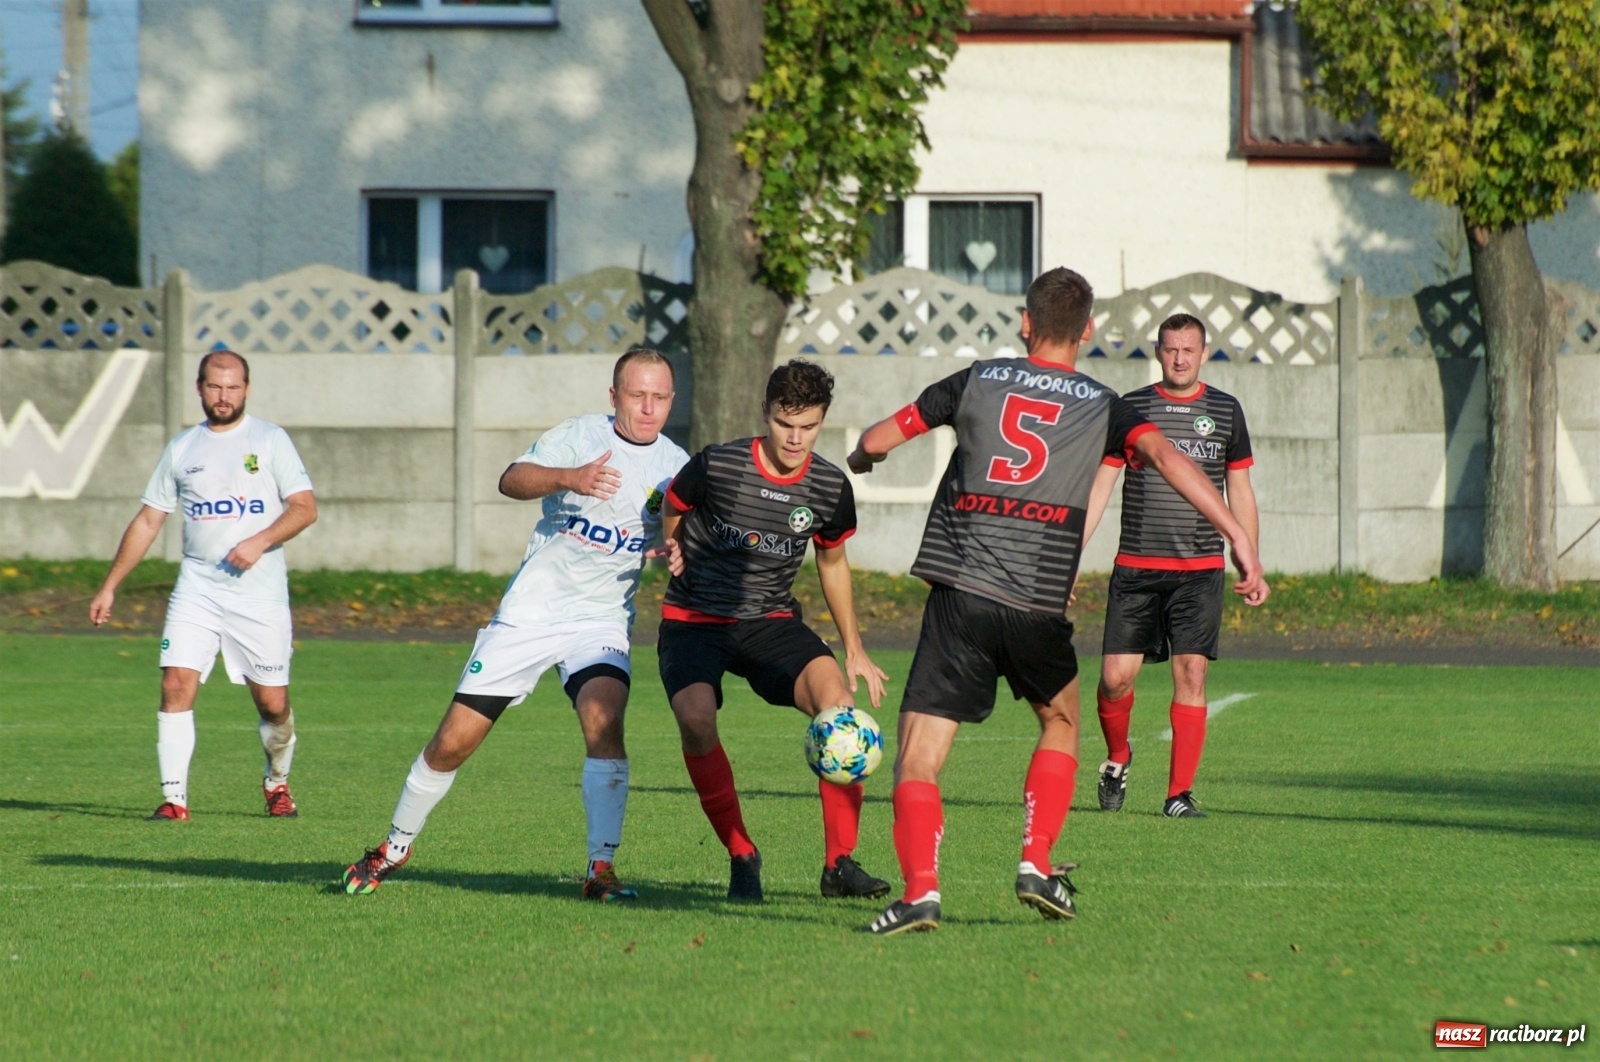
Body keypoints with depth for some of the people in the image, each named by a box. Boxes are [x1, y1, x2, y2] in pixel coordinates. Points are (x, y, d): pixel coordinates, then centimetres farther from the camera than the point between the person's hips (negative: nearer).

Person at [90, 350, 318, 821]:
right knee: (176, 684, -14)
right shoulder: (181, 449, 11)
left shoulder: (270, 441, 3)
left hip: (260, 592, -2)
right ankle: (174, 798, -12)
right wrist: (109, 587, 12)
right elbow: (147, 521, 15)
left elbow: (305, 508, -3)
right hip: (196, 588, 2)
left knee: (272, 703, 2)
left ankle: (277, 783, 29)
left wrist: (260, 542, -19)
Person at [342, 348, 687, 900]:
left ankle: (601, 867, -23)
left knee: (603, 720, -28)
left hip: (600, 621, 1)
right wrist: (570, 477, -39)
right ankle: (397, 845, 25)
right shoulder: (579, 435, -6)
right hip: (528, 613, -1)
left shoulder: (675, 466, 1)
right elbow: (512, 480, -20)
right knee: (454, 741, 2)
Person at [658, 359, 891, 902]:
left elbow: (832, 561, 13)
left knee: (838, 701, -23)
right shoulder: (716, 466, -16)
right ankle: (741, 857, -11)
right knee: (696, 718, -30)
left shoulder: (831, 488, -5)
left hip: (772, 621, 2)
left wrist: (854, 651, 15)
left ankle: (840, 863, -16)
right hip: (695, 620, -2)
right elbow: (672, 510, 9)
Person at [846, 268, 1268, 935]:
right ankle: (1037, 865, 15)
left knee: (918, 756, -2)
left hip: (960, 594, -1)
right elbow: (1164, 457, -8)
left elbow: (876, 440, 15)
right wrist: (1236, 536, -12)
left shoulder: (976, 382, 11)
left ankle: (921, 888, -22)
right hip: (1039, 606, 1)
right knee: (1060, 723, 28)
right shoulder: (1101, 407, 9)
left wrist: (862, 458, 40)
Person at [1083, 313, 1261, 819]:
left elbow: (1240, 493, 13)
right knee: (1116, 674, -6)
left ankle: (1180, 792, -3)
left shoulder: (1225, 411, 8)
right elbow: (1099, 485, 6)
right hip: (1135, 567, 0)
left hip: (1200, 569, 0)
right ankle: (1117, 757, 23)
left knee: (1191, 672, -8)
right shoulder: (1130, 408, 5)